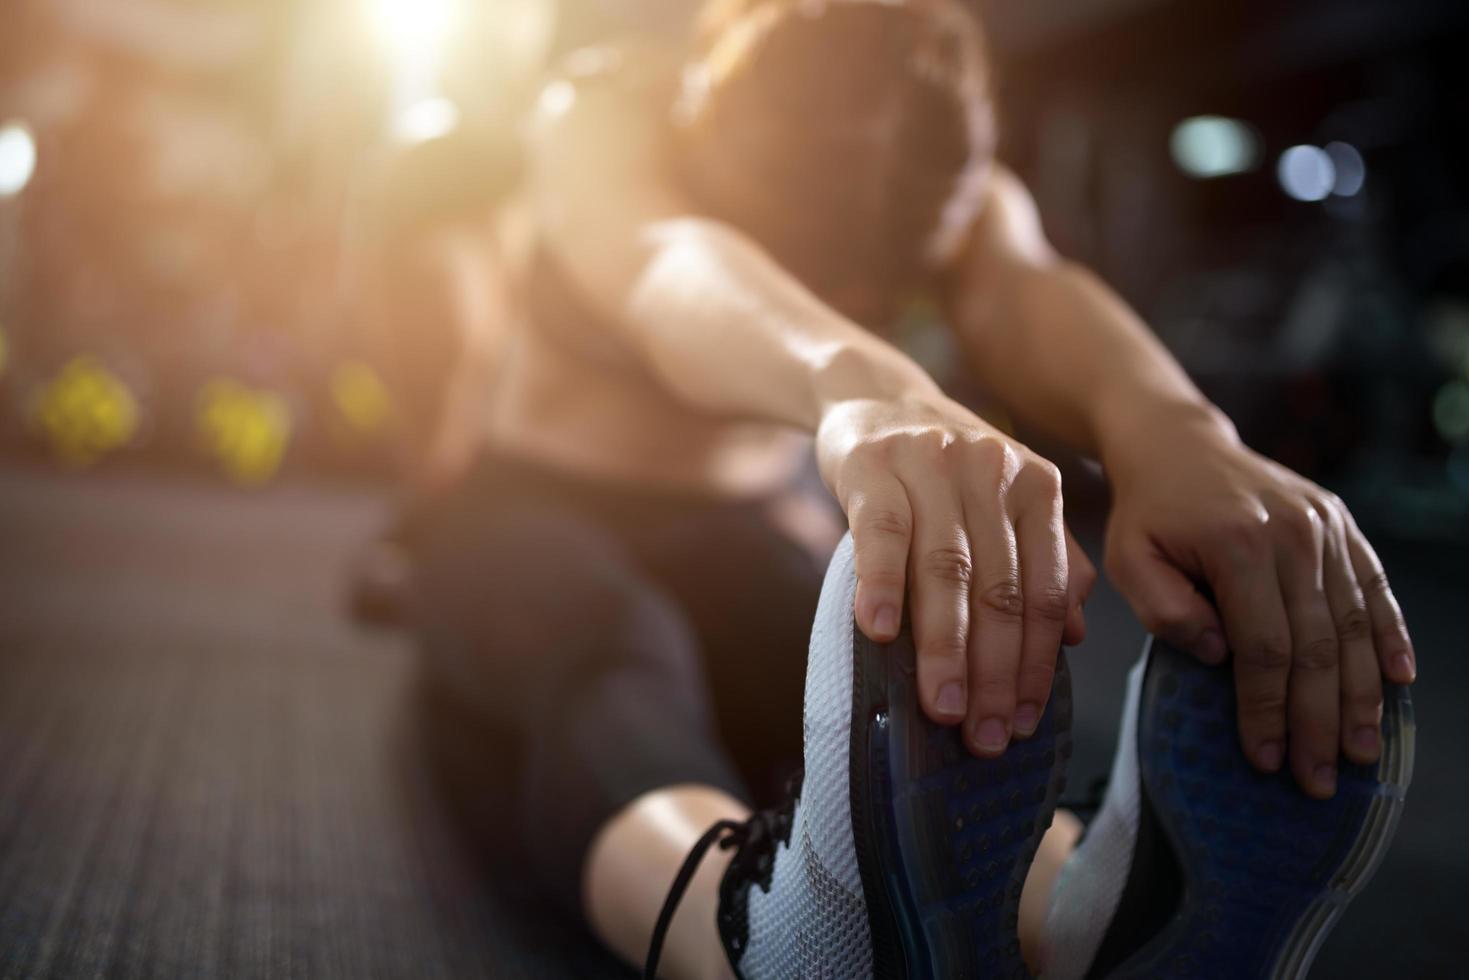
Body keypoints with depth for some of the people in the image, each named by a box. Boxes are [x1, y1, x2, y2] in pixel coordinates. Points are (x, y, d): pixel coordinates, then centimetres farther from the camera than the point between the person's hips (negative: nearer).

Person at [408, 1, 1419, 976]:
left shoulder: (947, 171, -10)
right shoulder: (602, 113, -20)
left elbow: (1021, 288, -35)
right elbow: (665, 260, -45)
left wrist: (1167, 426, -61)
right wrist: (862, 388, -70)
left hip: (748, 530, 3)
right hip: (539, 509, -3)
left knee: (924, 670, -33)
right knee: (608, 656, -41)